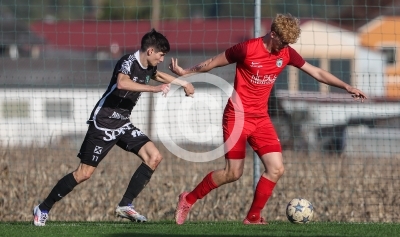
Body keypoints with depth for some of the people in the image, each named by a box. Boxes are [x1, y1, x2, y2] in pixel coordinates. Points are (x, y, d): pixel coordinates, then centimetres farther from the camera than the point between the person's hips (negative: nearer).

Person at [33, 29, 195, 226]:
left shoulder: (148, 67, 7)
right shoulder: (128, 62, -20)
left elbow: (158, 75, 34)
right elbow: (122, 83, -43)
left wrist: (183, 83, 40)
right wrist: (154, 88, -46)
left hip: (122, 124, 8)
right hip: (103, 123, -8)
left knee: (154, 157, -7)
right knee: (84, 173, -8)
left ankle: (125, 206, -3)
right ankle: (43, 209, 7)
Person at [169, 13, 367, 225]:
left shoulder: (286, 54, 1)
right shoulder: (247, 49, -15)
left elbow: (317, 73, 6)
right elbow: (215, 62, -3)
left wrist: (346, 87, 0)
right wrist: (186, 73, 4)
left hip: (261, 118, 6)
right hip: (237, 116, -6)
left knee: (276, 169, -7)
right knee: (233, 173, -5)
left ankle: (253, 217, 6)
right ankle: (188, 200, 14)